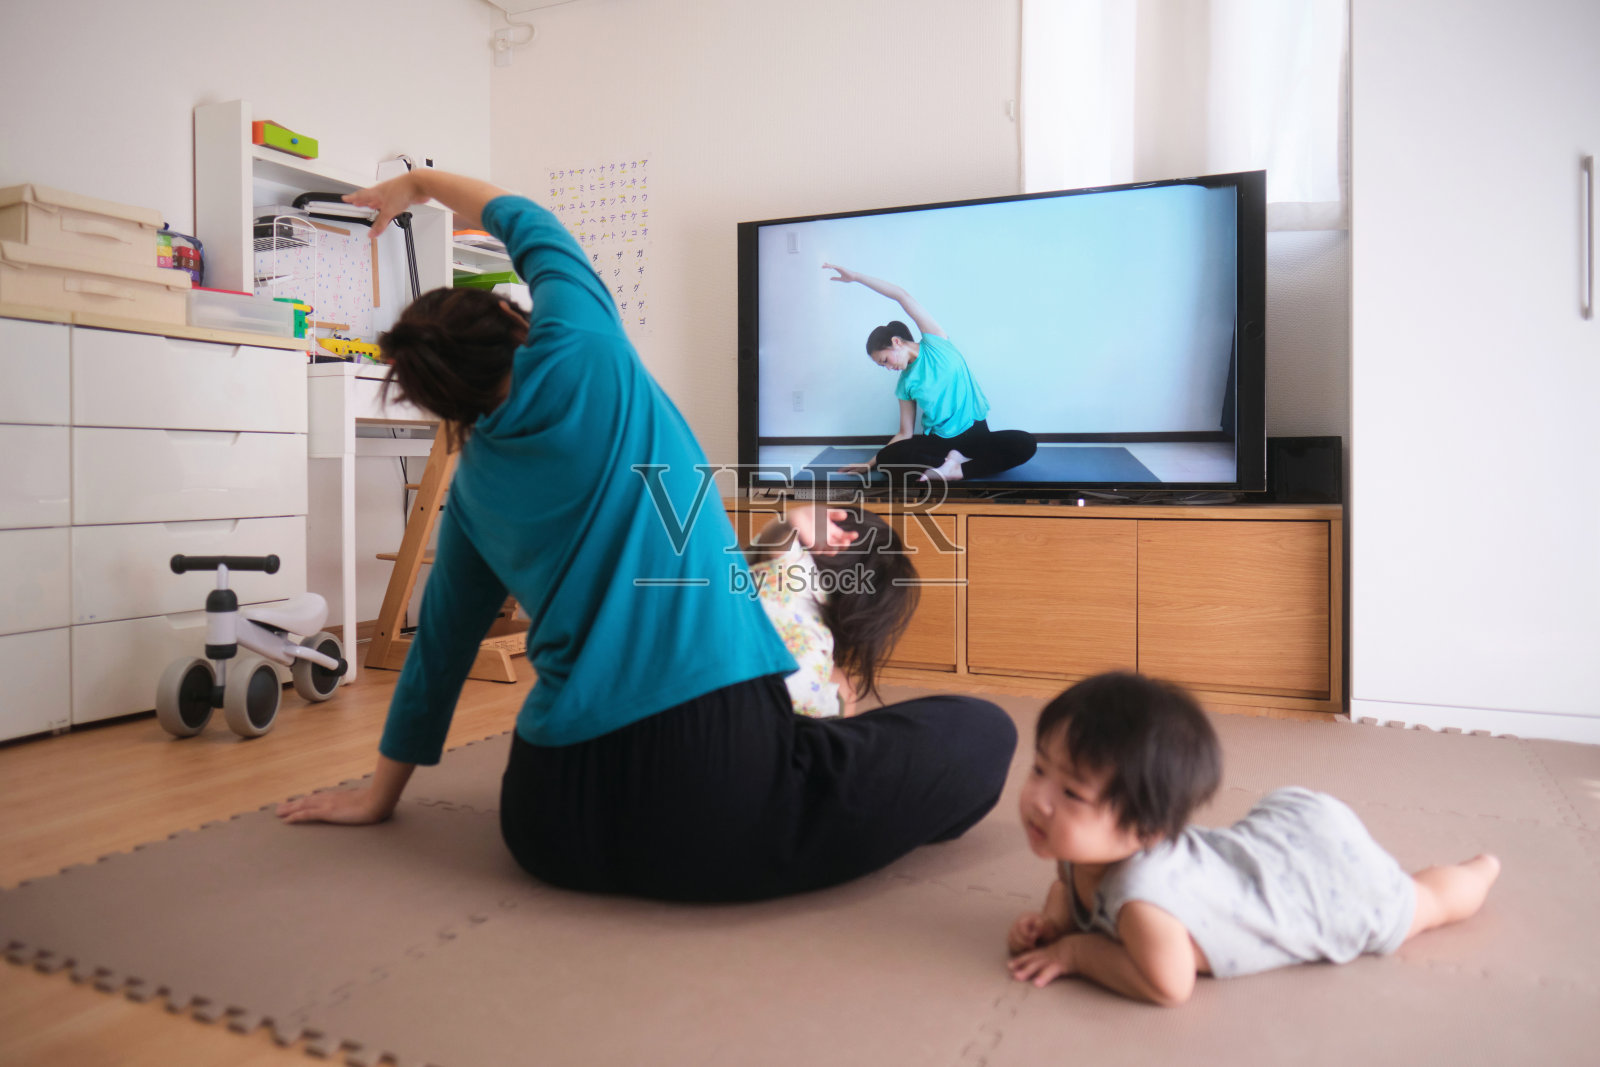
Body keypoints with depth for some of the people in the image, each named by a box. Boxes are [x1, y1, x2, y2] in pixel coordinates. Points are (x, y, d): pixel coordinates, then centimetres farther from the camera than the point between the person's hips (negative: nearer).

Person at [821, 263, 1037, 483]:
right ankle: (952, 459, -25)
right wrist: (870, 464, 7)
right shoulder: (905, 384, 5)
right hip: (937, 440, 2)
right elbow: (905, 434, 9)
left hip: (976, 432, -1)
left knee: (1025, 444, -33)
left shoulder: (934, 342, -1)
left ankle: (954, 470, -33)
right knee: (886, 457, -26)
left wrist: (856, 276, -8)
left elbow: (902, 296, -7)